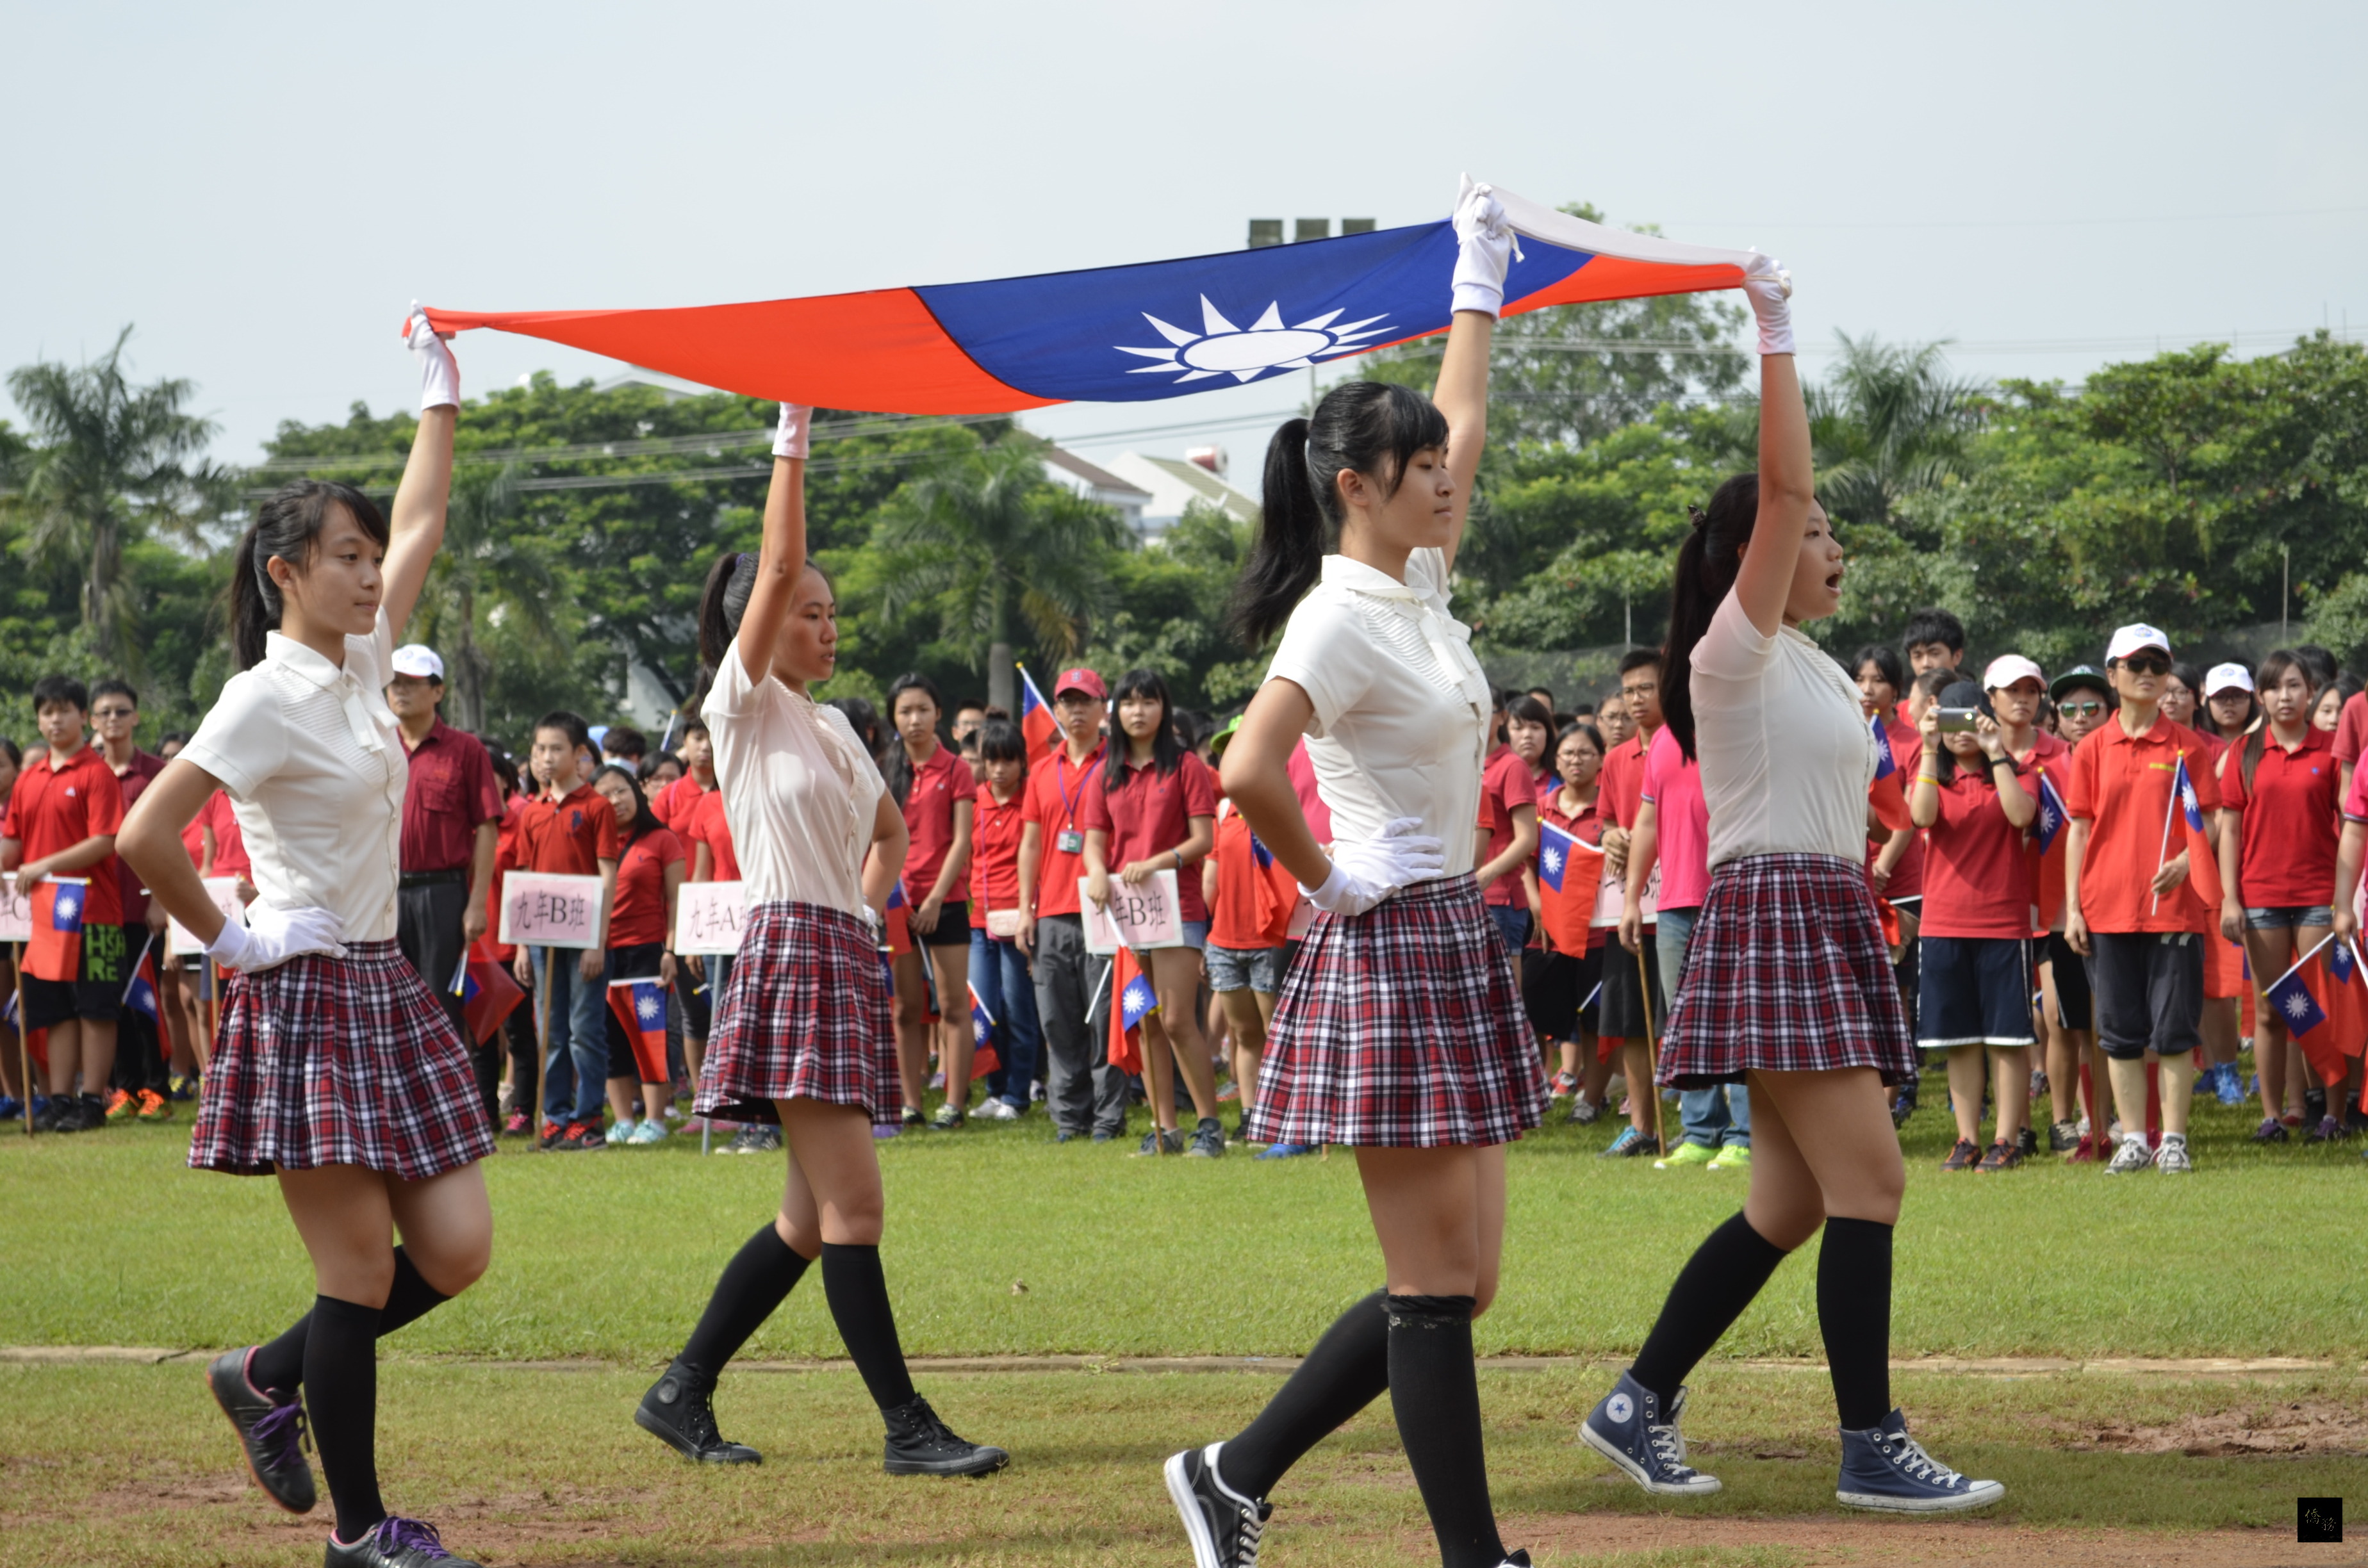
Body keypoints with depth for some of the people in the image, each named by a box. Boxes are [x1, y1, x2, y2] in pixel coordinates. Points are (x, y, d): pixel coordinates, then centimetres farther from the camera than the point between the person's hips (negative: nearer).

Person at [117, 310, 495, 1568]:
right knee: (361, 1275, -5)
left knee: (454, 1252, 4)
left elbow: (419, 528, 21)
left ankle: (268, 1379, 23)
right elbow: (143, 837, -20)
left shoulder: (360, 666, 10)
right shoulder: (266, 699, -13)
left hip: (384, 991, 8)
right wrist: (231, 941, -11)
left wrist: (441, 389, 22)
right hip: (305, 996, -8)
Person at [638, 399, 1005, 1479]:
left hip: (848, 959, 8)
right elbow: (777, 568, -14)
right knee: (853, 1201, -12)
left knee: (815, 1217, 7)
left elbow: (888, 826, 33)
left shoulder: (831, 726, 18)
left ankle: (682, 1392, 15)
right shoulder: (744, 706, -3)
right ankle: (907, 1427, -11)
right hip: (788, 955, -8)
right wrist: (791, 439, -13)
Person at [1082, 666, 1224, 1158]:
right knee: (1146, 1025, 5)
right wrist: (1098, 871, -13)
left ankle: (1209, 1125, -3)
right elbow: (1094, 839, 9)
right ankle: (1164, 1130, 9)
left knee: (1177, 1020, -11)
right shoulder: (1106, 774, 12)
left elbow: (1203, 839, -5)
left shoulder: (1185, 767, -1)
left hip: (1177, 907, -5)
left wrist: (1157, 862, -20)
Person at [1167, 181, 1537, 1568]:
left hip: (1453, 945, 10)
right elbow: (1248, 771, -30)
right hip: (1387, 949, -9)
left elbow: (1461, 428, 27)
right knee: (1437, 1285, -4)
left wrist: (1481, 282, 31)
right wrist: (1325, 880, -15)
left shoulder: (1415, 588, 11)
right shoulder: (1341, 621, -15)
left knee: (1460, 1282, 10)